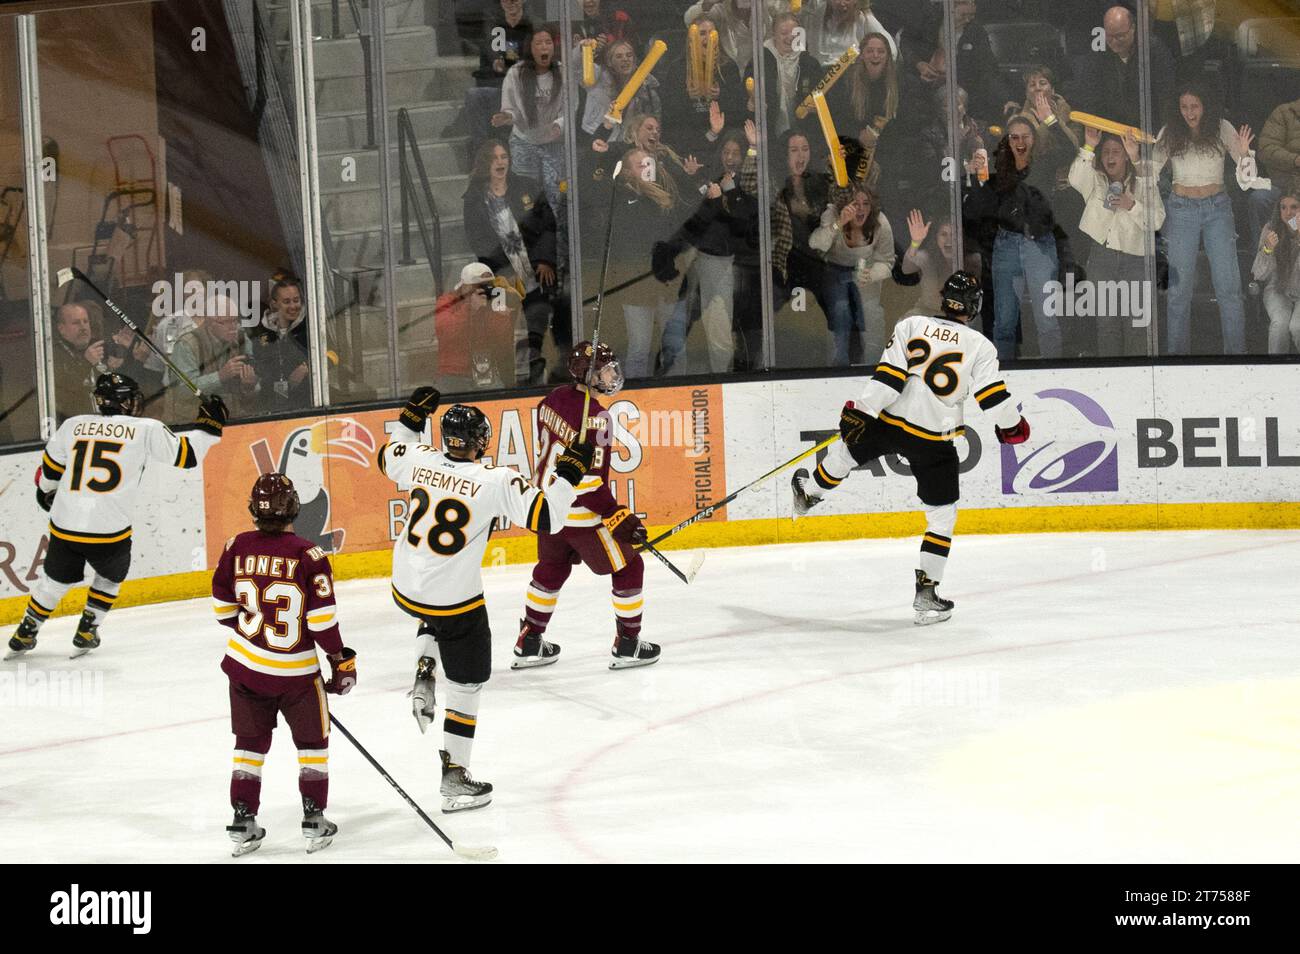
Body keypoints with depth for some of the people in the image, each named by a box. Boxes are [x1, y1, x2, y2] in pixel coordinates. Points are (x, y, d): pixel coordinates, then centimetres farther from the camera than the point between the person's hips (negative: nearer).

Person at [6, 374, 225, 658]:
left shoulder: (73, 425, 7)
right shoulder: (146, 429, -3)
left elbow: (50, 467, 19)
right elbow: (184, 454, 1)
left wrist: (46, 491, 39)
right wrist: (209, 425, 15)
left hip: (64, 526, 3)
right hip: (109, 531, -3)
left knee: (56, 579, 26)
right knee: (111, 575, 27)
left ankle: (24, 635, 32)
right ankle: (86, 633, 25)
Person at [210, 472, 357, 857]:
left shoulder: (237, 548, -5)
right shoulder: (307, 555, -16)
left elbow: (223, 607, 6)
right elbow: (322, 619, -14)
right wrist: (342, 661, -3)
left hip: (245, 665, 3)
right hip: (296, 671, -3)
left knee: (250, 742, 15)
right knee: (312, 741, 15)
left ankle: (243, 824, 13)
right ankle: (314, 821, 13)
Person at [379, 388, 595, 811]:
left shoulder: (421, 459, -6)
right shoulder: (496, 480, -19)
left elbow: (388, 459, 18)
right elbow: (545, 518, -19)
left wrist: (411, 418, 25)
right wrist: (568, 472, -11)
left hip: (406, 589, 5)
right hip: (456, 601, -5)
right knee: (466, 684, 11)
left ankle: (424, 674, 17)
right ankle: (454, 776, 15)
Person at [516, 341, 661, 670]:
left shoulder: (555, 399, -1)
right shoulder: (594, 418, -26)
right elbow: (590, 485, -27)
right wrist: (621, 518, -20)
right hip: (580, 515, -8)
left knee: (552, 569, 26)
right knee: (628, 568, 8)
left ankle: (529, 643, 32)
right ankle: (628, 646, 15)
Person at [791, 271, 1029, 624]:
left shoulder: (911, 326, -4)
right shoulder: (979, 346, -8)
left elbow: (888, 376, -9)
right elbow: (994, 397, -9)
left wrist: (861, 411, -8)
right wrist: (1012, 427, 9)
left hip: (888, 422, 2)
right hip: (933, 441, -2)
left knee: (848, 448, 32)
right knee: (942, 514, 8)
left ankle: (809, 491, 60)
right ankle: (926, 595, 4)